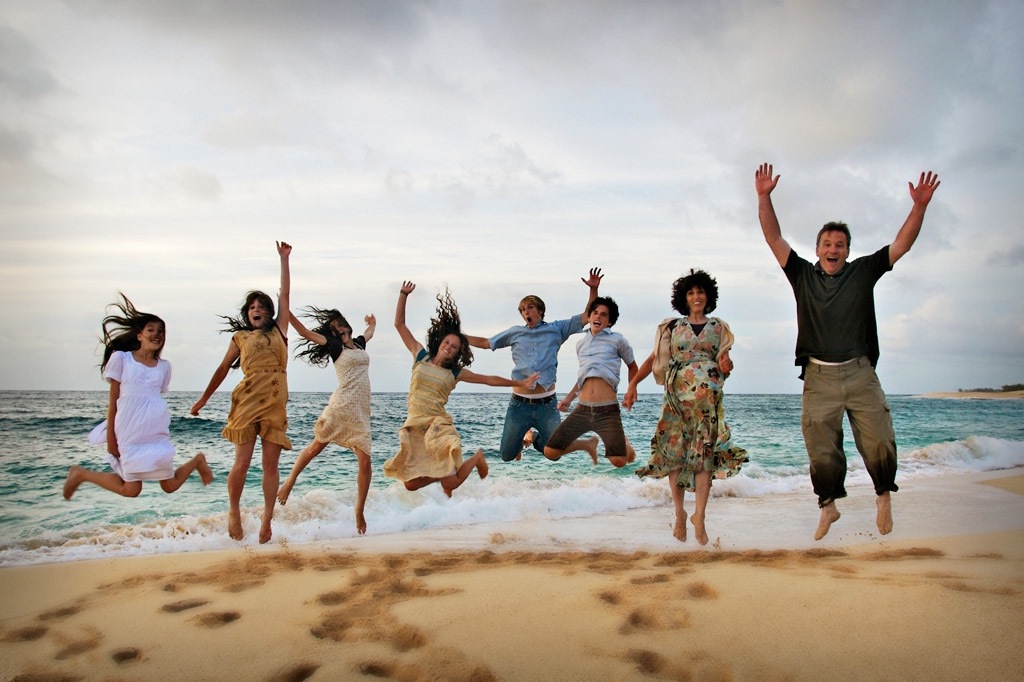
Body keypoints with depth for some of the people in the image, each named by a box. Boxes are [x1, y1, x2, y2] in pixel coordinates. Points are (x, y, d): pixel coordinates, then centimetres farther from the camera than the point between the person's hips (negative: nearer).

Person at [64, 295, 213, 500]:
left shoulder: (164, 366, 11)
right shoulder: (121, 358, 2)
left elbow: (157, 397, 13)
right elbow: (113, 400, 0)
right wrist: (110, 436, -4)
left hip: (157, 430, 3)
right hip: (129, 431, -3)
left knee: (170, 486, 5)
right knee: (131, 489, -3)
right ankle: (80, 474, 20)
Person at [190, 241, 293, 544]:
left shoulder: (279, 330, 14)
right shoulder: (240, 337, 13)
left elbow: (285, 294, 12)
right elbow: (223, 368, 18)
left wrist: (284, 259, 12)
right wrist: (203, 398, 21)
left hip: (275, 403, 1)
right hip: (247, 402, -1)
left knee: (271, 464, 0)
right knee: (242, 462, -5)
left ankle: (267, 519, 6)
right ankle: (234, 511, 17)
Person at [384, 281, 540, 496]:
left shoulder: (455, 372, 4)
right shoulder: (421, 357, 7)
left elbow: (489, 379, 11)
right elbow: (399, 325, 8)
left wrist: (520, 383, 11)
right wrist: (403, 295, 0)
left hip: (438, 425, -2)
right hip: (414, 426, 2)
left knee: (451, 483, -7)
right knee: (411, 484, -4)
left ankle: (476, 458, 26)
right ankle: (442, 474, 29)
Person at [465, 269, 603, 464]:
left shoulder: (556, 329, 7)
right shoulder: (515, 332, 11)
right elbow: (484, 342, 18)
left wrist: (593, 289, -8)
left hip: (546, 404, -2)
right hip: (519, 403, 2)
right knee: (507, 456, 6)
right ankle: (522, 439, 42)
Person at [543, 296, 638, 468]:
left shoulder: (617, 340, 2)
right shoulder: (580, 344, 16)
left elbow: (632, 366, 17)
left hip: (608, 410, -4)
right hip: (582, 410, 4)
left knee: (619, 462, -17)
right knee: (550, 452, -5)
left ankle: (624, 441, 22)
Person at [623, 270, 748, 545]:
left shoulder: (719, 327, 12)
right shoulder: (672, 326, 9)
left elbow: (724, 365, 9)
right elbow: (654, 358, 4)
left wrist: (726, 366, -15)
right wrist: (633, 384, -7)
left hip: (708, 398, 0)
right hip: (677, 396, 0)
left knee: (705, 454, -6)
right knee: (676, 452, -2)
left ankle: (699, 517, -2)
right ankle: (679, 513, 9)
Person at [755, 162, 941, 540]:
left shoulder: (863, 271, 11)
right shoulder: (802, 274, 9)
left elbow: (901, 244, 6)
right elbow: (774, 237, 3)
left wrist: (919, 206, -6)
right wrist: (764, 197, -6)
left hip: (860, 373, 0)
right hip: (818, 377, 0)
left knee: (879, 442, -3)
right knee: (821, 449, 2)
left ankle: (884, 496, 24)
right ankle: (829, 506, 23)